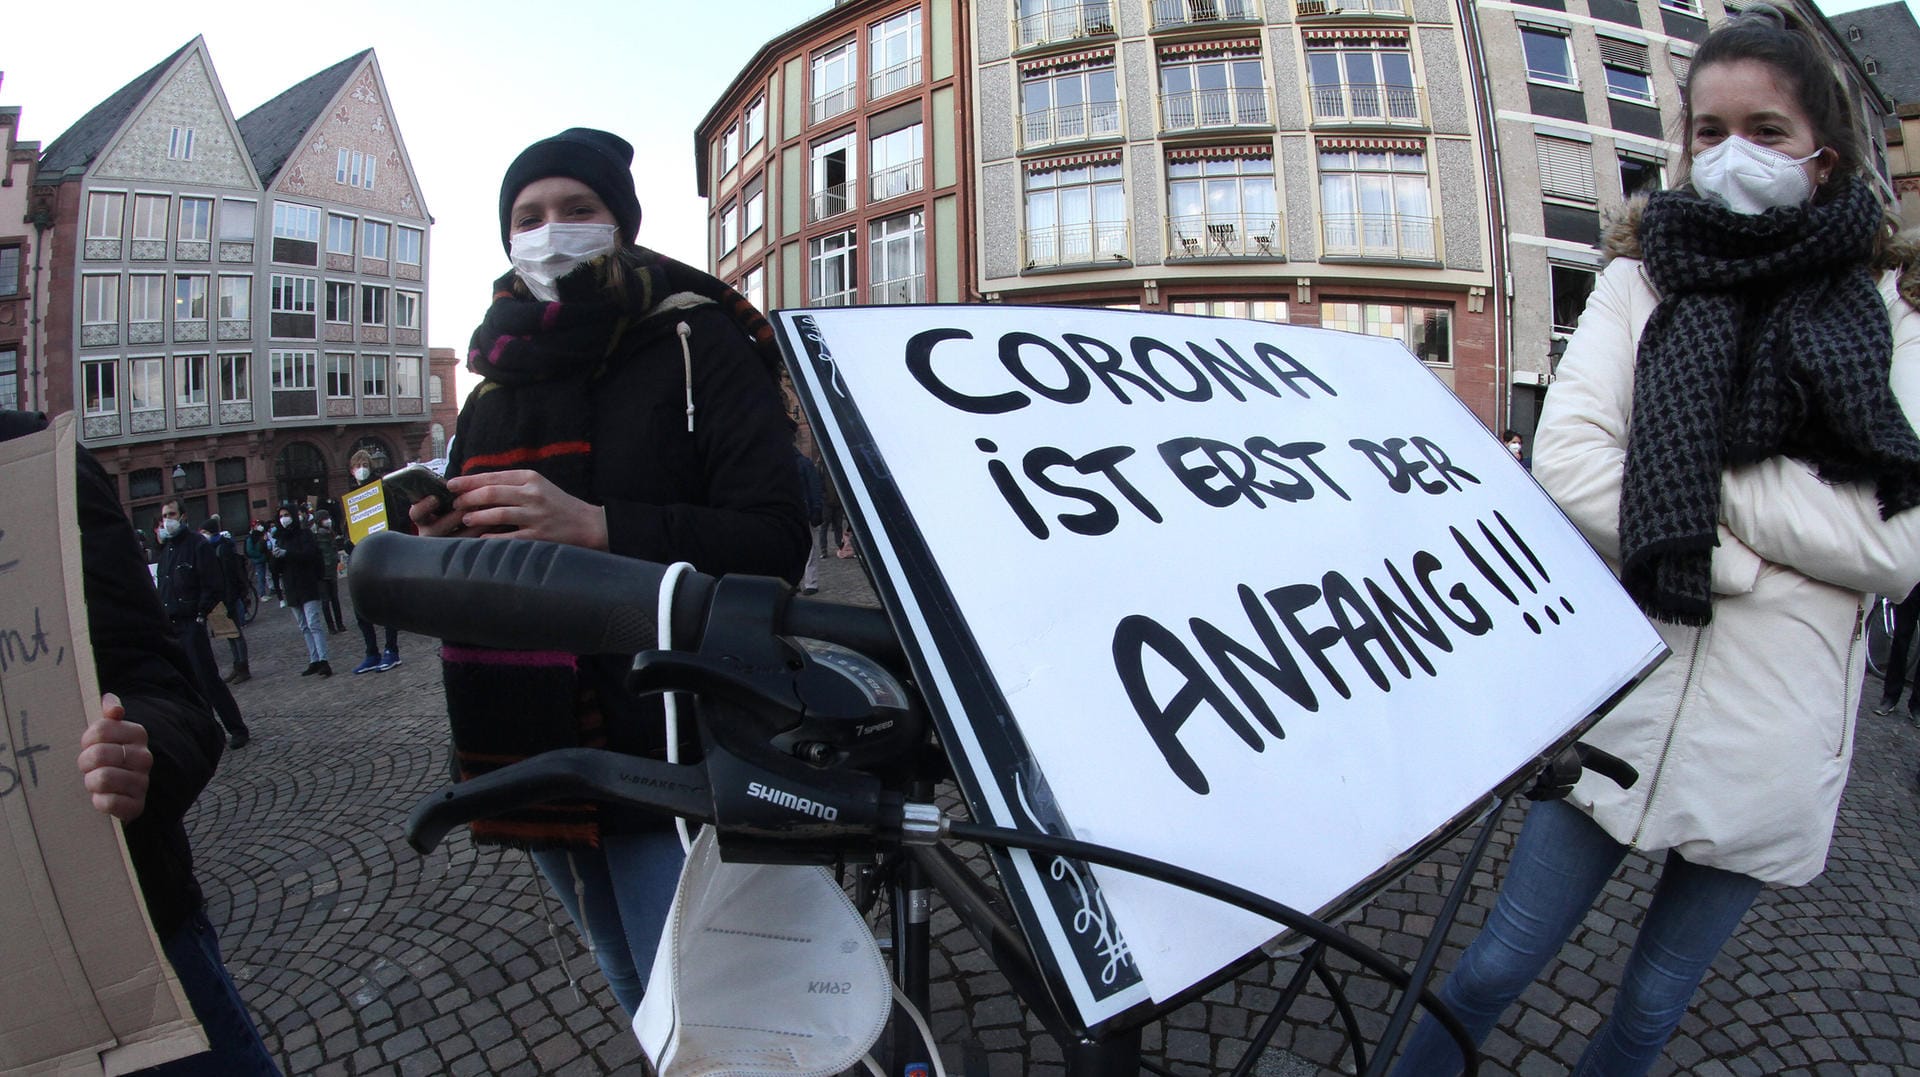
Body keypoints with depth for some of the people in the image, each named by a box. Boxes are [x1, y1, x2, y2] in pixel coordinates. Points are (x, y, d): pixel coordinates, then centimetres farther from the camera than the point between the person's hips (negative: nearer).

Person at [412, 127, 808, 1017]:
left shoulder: (696, 346, -6)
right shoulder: (495, 390, 14)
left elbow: (776, 544, -18)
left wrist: (595, 526, -27)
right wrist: (440, 546, -1)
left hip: (668, 763, -6)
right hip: (542, 763, 7)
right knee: (641, 1000, 24)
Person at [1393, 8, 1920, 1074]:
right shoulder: (1642, 277, 5)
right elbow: (1566, 462, -11)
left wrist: (1695, 478, -13)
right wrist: (1743, 562, -13)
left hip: (1775, 733, 2)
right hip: (1624, 695, -1)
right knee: (1500, 963, 5)